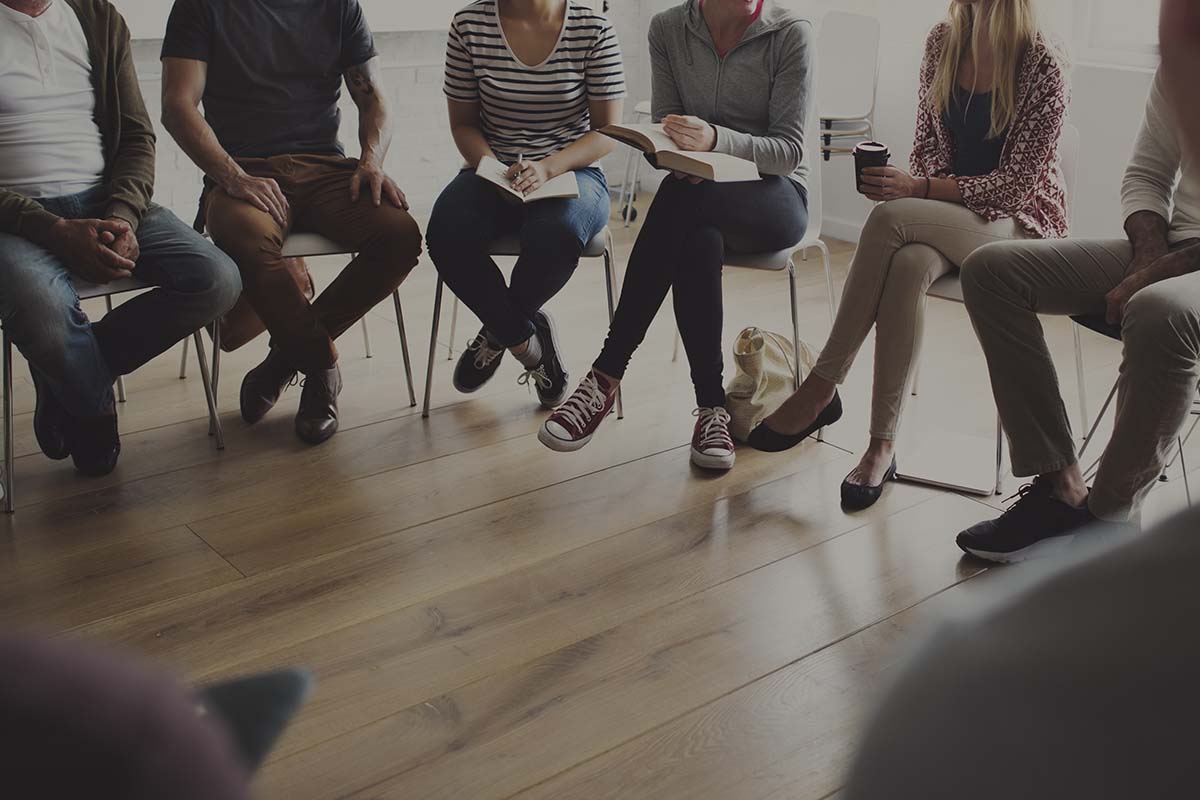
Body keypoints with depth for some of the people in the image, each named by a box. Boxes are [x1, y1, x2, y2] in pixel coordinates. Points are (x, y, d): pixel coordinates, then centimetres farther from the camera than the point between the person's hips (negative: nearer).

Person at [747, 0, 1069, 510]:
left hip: (1020, 220, -4)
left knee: (889, 219, -31)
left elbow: (1016, 183, -15)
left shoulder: (1041, 67, -13)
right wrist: (918, 186, -10)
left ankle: (822, 387, -24)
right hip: (950, 217, 5)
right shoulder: (943, 42, 4)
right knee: (906, 265, -32)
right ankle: (882, 445, -29)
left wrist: (919, 189, -24)